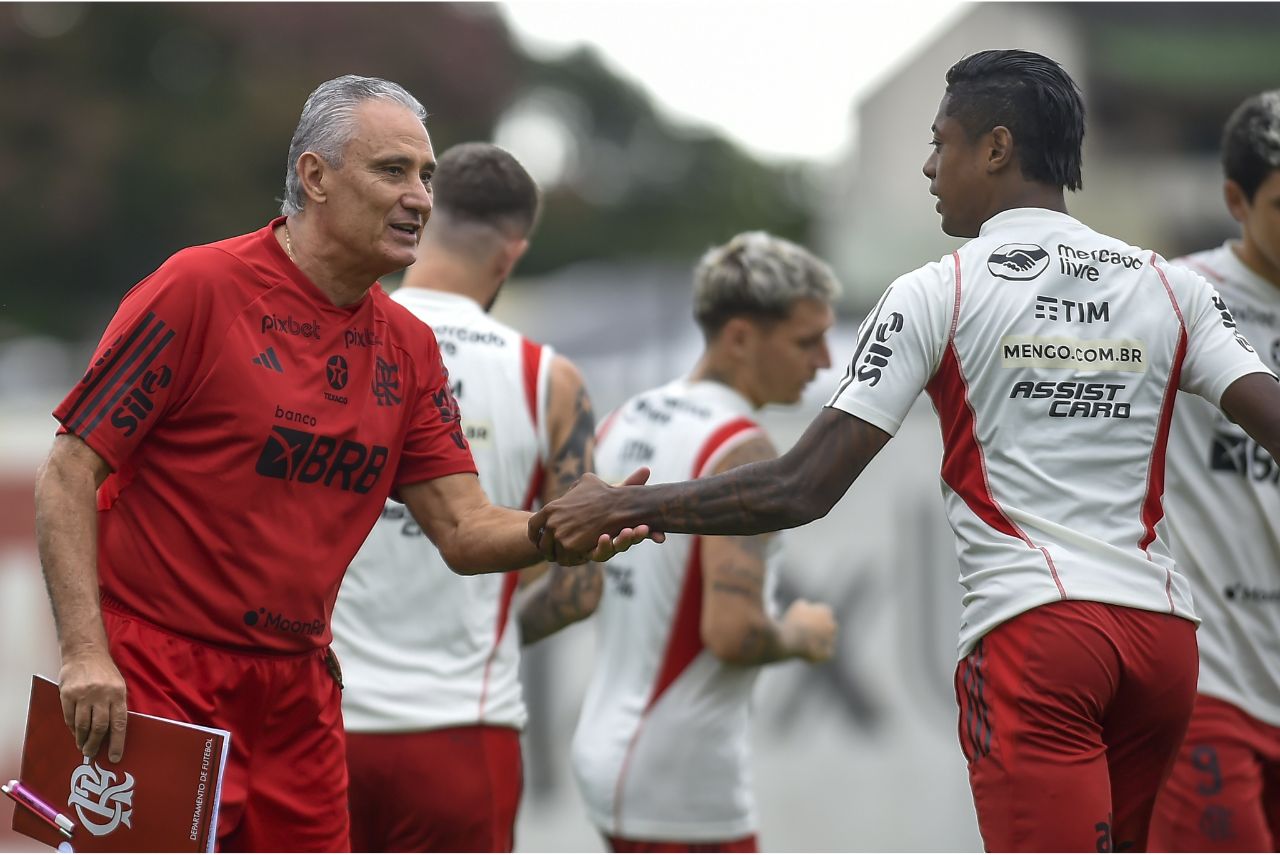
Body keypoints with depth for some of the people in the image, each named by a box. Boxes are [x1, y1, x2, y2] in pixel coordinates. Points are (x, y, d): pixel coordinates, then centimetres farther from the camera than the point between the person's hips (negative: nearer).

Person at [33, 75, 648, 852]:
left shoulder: (408, 348, 9)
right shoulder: (200, 287, -9)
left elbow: (463, 531, 6)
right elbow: (70, 475, -10)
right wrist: (85, 651, -20)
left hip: (298, 693, 6)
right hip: (159, 684, -6)